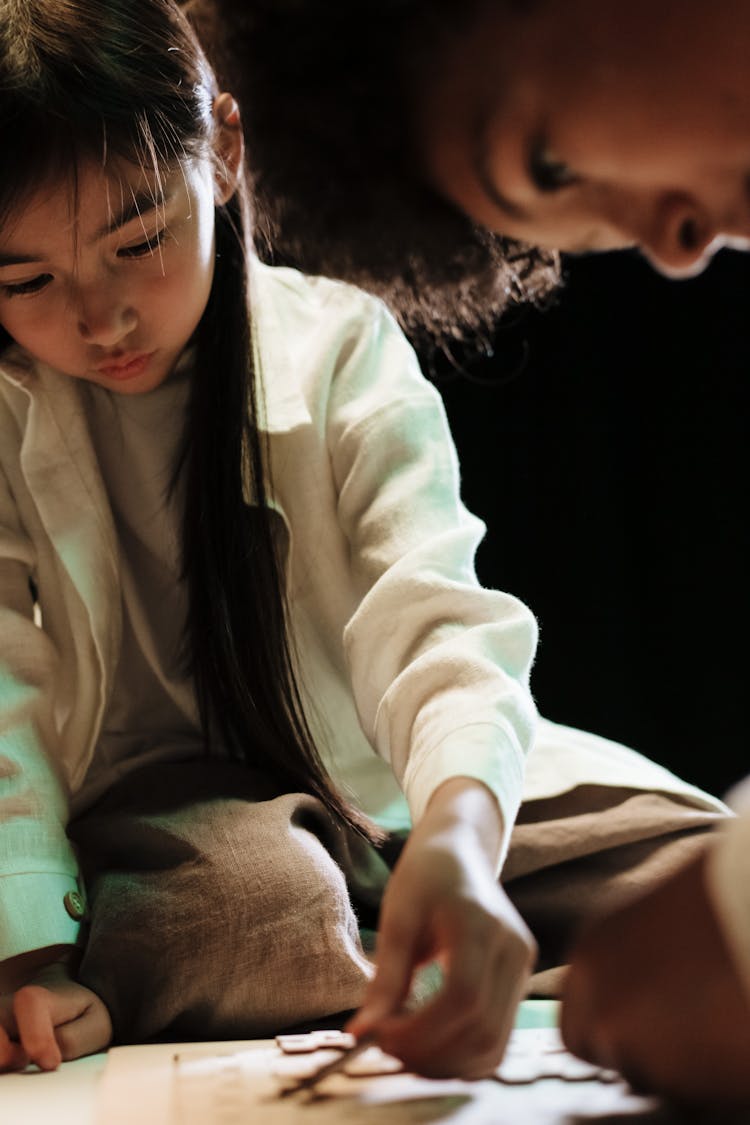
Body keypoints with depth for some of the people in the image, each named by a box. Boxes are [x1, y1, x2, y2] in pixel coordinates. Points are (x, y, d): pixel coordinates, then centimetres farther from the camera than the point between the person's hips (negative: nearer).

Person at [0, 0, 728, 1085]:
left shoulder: (339, 345, -13)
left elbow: (428, 610, -26)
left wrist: (457, 838, -48)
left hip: (382, 778, 2)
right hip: (154, 787, -2)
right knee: (268, 903, -38)